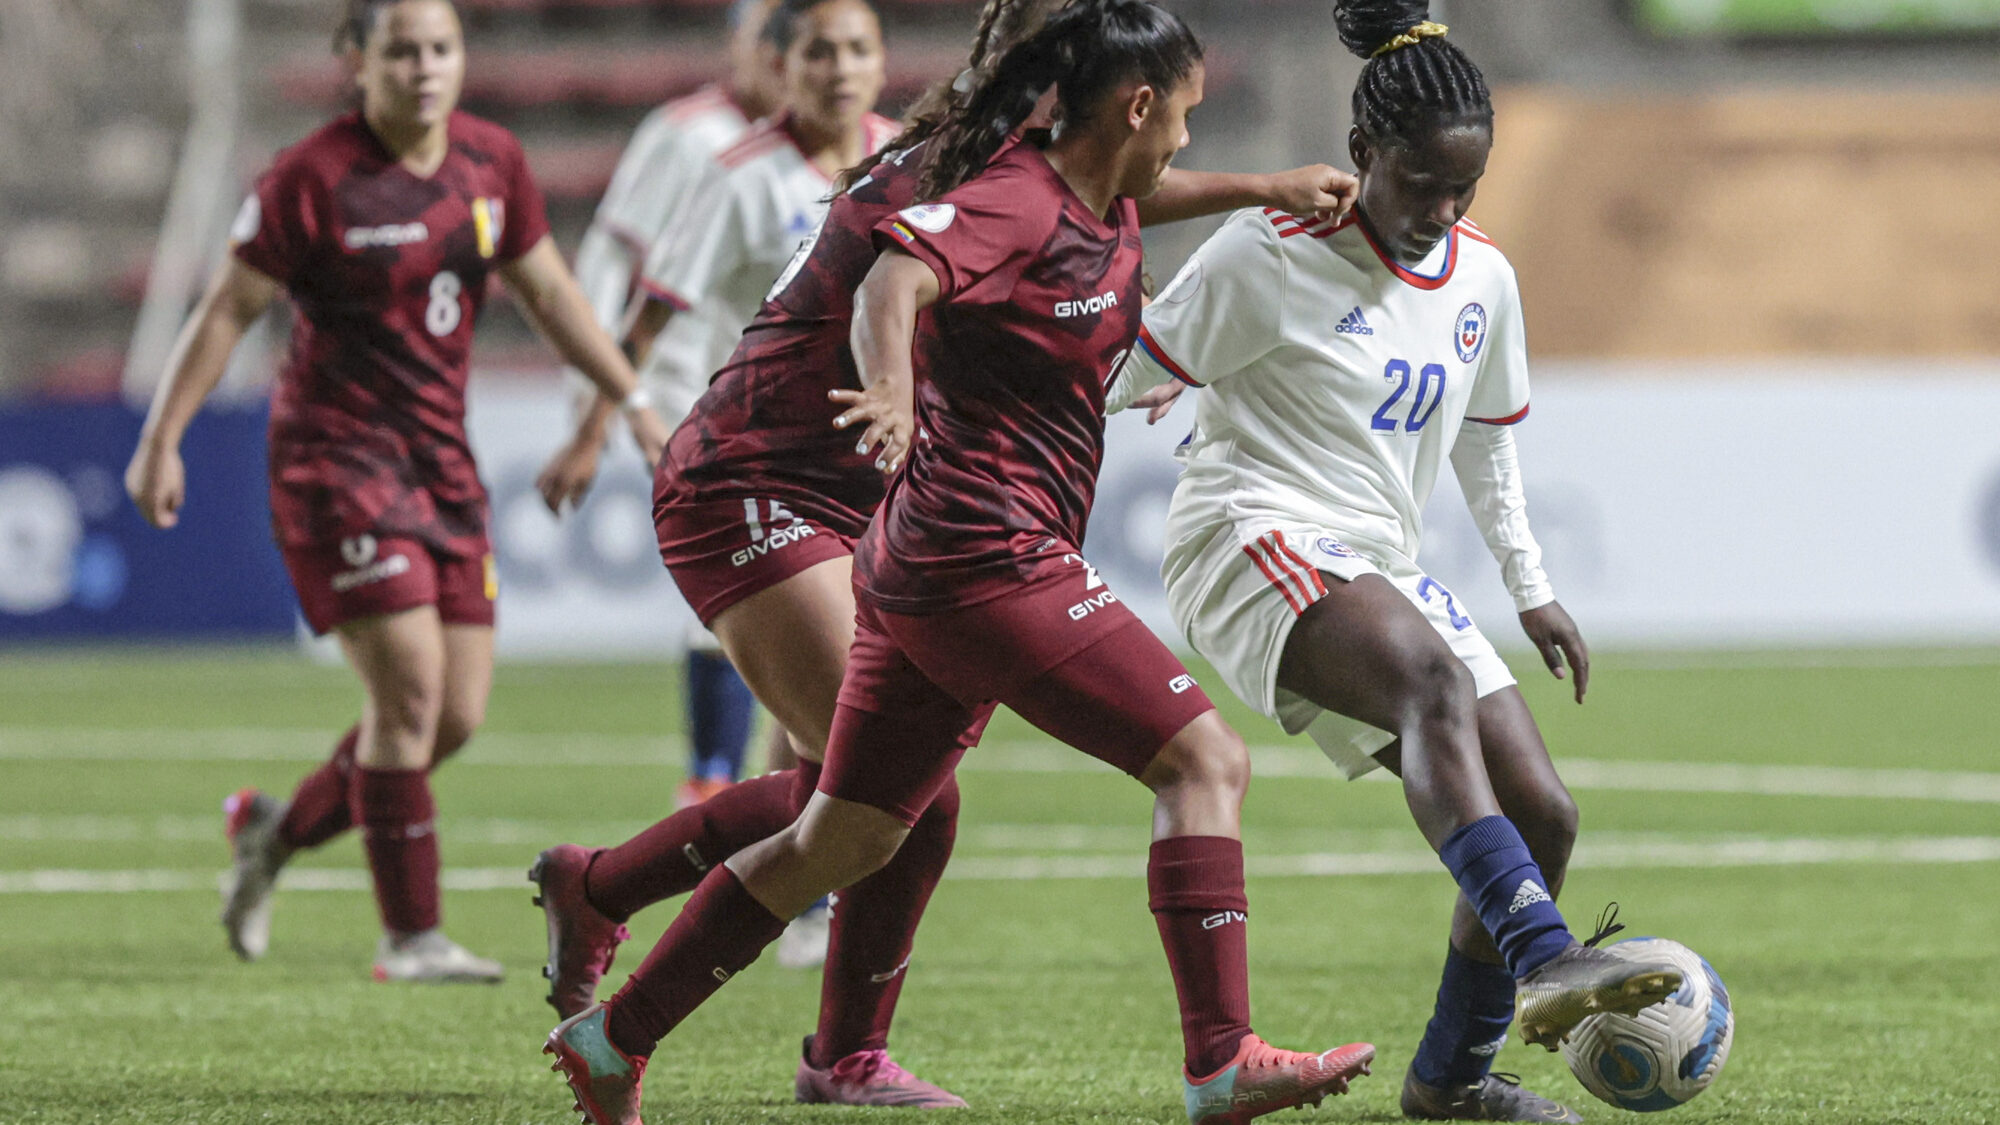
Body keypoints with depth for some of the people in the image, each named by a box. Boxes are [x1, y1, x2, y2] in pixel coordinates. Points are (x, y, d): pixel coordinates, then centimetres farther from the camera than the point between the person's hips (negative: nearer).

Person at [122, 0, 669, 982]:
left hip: (441, 457, 7)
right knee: (410, 686, -14)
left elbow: (548, 292, 16)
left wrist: (633, 403, 13)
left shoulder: (493, 163, 5)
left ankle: (279, 828, 25)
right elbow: (227, 311, -7)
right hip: (335, 455, -7)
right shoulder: (313, 178, -12)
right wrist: (161, 439, -9)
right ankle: (410, 935, -5)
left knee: (459, 712, 3)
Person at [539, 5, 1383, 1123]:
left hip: (928, 571, 10)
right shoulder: (1013, 200, -14)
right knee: (1207, 760, -11)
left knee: (840, 843, 15)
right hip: (988, 559, -10)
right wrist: (890, 390, -51)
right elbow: (897, 277, -32)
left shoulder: (1111, 212, 13)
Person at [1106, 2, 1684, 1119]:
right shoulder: (1273, 254, -9)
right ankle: (1543, 957, -53)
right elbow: (1133, 375, -2)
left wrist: (1532, 589, 27)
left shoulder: (1483, 281, 10)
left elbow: (1485, 442, 26)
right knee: (1431, 673, -37)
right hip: (1256, 537, -8)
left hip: (1382, 570, 8)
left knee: (1543, 815, -4)